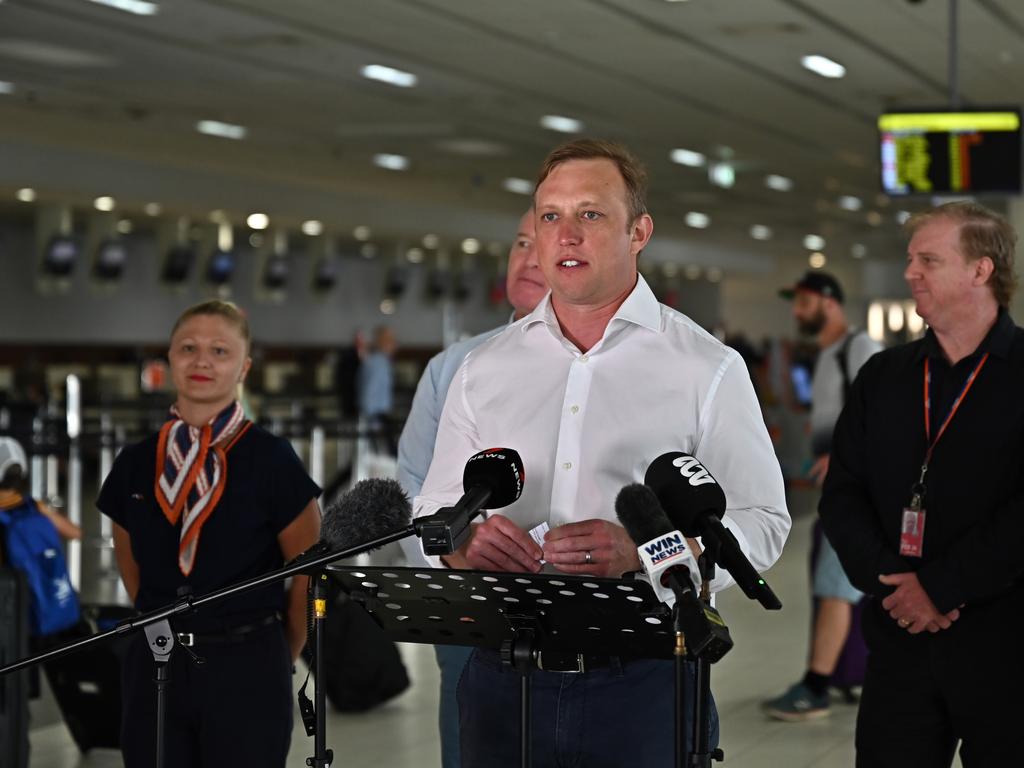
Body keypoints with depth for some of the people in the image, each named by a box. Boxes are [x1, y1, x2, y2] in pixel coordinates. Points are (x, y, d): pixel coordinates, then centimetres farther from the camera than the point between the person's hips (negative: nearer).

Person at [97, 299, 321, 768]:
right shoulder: (135, 464, 6)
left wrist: (278, 655, 7)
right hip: (155, 665, 4)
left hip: (246, 671, -4)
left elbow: (309, 573, 0)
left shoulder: (271, 461, -6)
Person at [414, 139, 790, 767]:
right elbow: (434, 511, 15)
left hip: (645, 684, -3)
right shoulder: (485, 369, 11)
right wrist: (463, 542, -9)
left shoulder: (709, 369, 1)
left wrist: (642, 552, -20)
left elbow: (760, 523, -4)